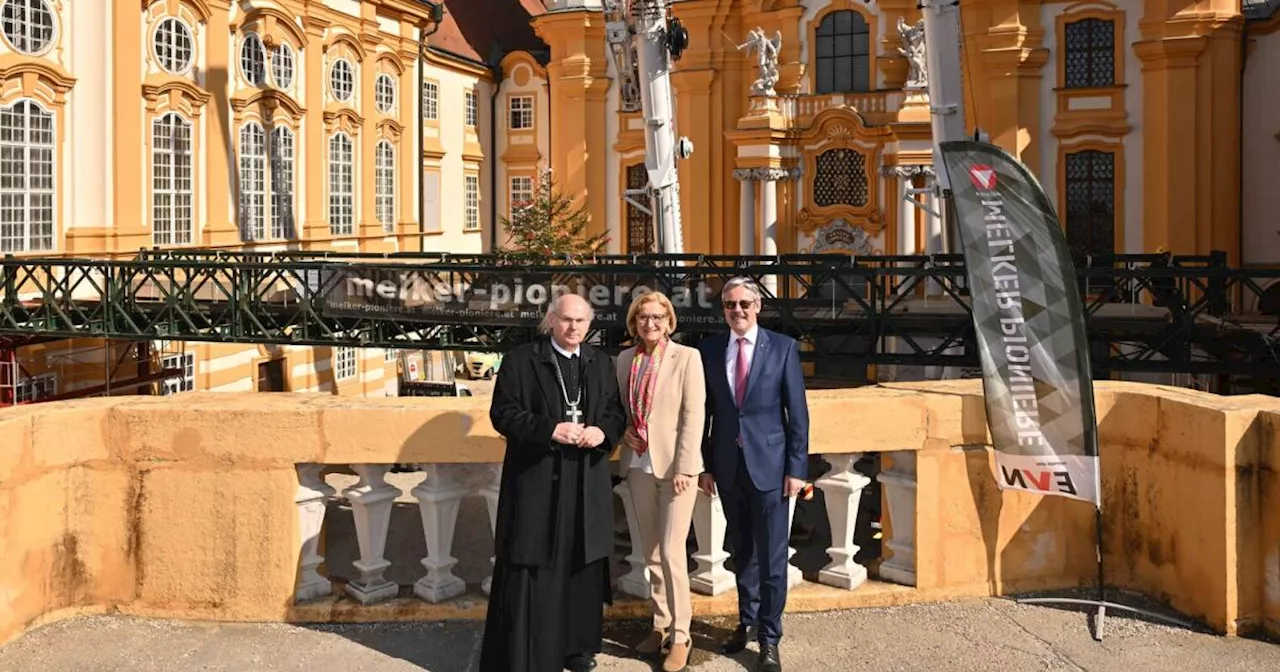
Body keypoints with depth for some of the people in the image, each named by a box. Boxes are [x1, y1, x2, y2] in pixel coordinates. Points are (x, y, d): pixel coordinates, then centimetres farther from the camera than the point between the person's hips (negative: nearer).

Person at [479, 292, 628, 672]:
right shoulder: (521, 360, -3)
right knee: (531, 570, -1)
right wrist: (551, 429, -20)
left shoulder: (601, 363, 11)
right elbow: (503, 414, -7)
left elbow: (617, 412, 14)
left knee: (582, 566, 12)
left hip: (587, 482, 4)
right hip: (536, 481, -4)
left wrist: (603, 431, -9)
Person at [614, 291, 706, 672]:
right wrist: (624, 430, -2)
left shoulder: (687, 357, -6)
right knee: (650, 552, 11)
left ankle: (680, 635, 5)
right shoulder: (625, 359, 8)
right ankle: (660, 626, 23)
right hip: (638, 464, 5)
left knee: (671, 551, -7)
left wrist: (683, 467, -15)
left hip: (675, 464, -5)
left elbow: (694, 415, -10)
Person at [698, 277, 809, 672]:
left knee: (772, 555, 1)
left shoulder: (782, 347, -3)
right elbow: (704, 412, 7)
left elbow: (797, 412, -4)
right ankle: (747, 622, 31)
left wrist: (796, 467, -7)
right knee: (742, 551, 16)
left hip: (769, 464, -3)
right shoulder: (709, 350, 4)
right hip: (728, 466, 3)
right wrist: (704, 465, 4)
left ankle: (769, 638, 13)